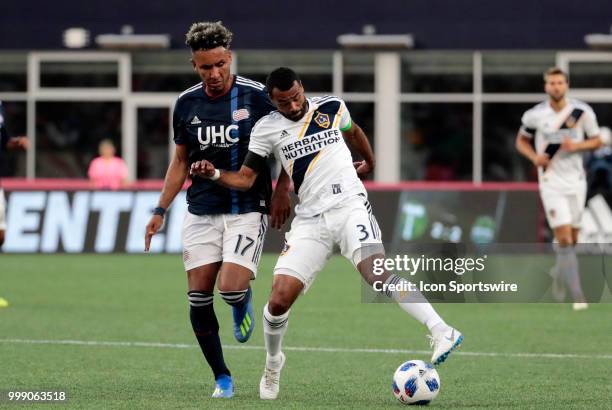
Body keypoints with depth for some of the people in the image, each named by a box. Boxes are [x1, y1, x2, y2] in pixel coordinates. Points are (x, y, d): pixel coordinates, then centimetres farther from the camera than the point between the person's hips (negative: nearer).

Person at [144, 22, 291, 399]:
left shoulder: (257, 96, -7)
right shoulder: (187, 104, 4)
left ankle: (244, 303, 19)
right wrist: (160, 211, 11)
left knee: (231, 288, -20)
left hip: (248, 209, -4)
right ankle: (222, 378, 11)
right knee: (198, 296, -3)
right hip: (201, 211, 4)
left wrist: (282, 191, -7)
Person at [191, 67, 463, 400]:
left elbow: (353, 131, 28)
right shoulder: (267, 129, 3)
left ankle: (441, 332, -33)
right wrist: (214, 174, -13)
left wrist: (370, 162, 42)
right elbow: (245, 178, 6)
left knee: (377, 273, -28)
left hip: (350, 206, -1)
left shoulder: (332, 107, 5)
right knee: (279, 298, -10)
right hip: (310, 220, 1)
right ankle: (272, 364, 19)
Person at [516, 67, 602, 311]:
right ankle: (577, 295, -14)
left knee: (571, 240, 10)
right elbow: (521, 141, 10)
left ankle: (559, 274, 41)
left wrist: (576, 146, -14)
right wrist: (534, 157, -9)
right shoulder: (535, 115, -5)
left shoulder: (582, 112, -4)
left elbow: (596, 141, 5)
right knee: (564, 239, -13)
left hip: (576, 181, 2)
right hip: (551, 183, -2)